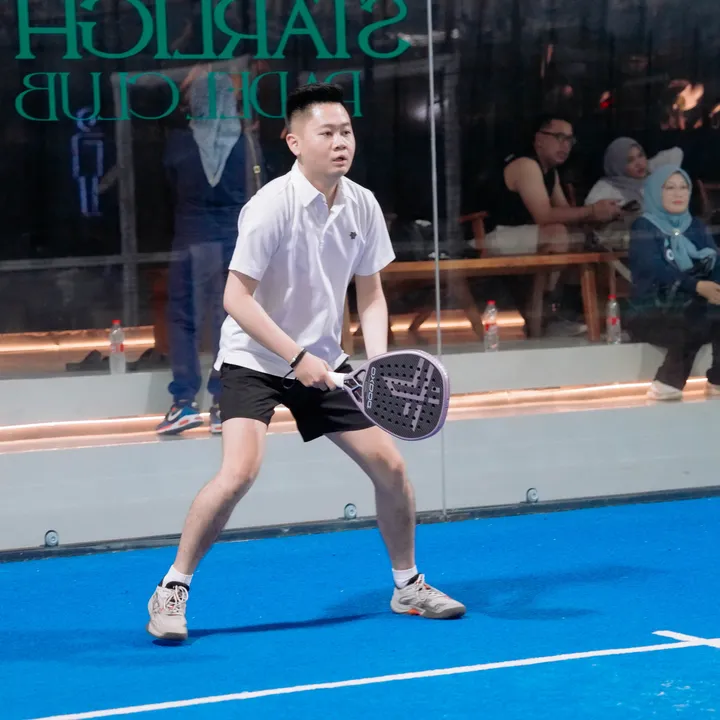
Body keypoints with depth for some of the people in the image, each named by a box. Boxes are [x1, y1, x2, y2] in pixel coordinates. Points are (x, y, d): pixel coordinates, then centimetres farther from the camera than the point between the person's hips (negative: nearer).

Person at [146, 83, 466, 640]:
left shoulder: (363, 205, -3)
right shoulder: (272, 206, -20)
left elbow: (370, 295, 6)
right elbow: (236, 297, -20)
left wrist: (379, 363, -10)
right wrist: (296, 356, -25)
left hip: (323, 362, 6)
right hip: (254, 360, -6)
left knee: (390, 465, 3)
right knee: (241, 470, -24)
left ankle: (408, 585, 24)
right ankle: (172, 591, -8)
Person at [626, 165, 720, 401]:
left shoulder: (696, 227, 15)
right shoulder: (644, 227, -3)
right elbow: (656, 270, -19)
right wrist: (697, 286, -35)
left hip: (690, 309, 5)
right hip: (651, 313, -5)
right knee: (693, 329, -34)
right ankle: (667, 385, -19)